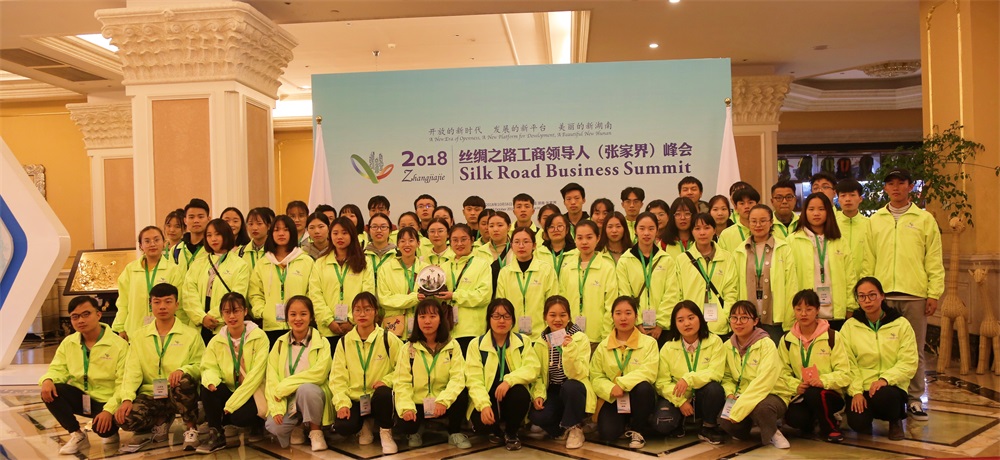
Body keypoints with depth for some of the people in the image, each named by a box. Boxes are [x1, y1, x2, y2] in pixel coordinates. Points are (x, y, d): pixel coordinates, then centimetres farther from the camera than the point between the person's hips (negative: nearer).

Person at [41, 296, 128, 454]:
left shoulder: (119, 345, -15)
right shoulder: (68, 343, 3)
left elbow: (123, 384, -18)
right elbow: (58, 369, 2)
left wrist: (109, 410, -28)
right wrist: (47, 380, -24)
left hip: (106, 400, -5)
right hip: (80, 397, 5)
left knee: (102, 426, -33)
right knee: (50, 392, -21)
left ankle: (111, 432, 10)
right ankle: (77, 435, -2)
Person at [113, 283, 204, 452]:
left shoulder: (191, 334, 3)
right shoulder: (140, 336, 10)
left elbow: (201, 366, -3)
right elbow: (132, 371, 3)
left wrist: (183, 370, -26)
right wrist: (127, 398, -13)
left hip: (179, 394, -2)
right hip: (150, 395, 2)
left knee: (184, 380, -37)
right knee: (126, 418, -27)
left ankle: (191, 429, -12)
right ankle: (162, 421, 9)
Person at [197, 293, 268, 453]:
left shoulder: (259, 337, -10)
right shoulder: (216, 340, 3)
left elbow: (256, 373, -16)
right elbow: (209, 367, -2)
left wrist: (232, 403, -20)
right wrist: (211, 380, -29)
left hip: (252, 392, -4)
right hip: (230, 390, 4)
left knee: (240, 416, -31)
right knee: (207, 388, -25)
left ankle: (257, 423, 7)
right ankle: (216, 435, -10)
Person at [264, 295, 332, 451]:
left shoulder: (321, 343, -3)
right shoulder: (280, 343, 5)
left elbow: (319, 373, -17)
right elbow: (272, 378, -3)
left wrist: (284, 386, -17)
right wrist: (277, 408, -17)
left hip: (312, 396, -3)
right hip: (287, 401, 3)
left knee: (306, 388, -35)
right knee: (272, 425, -25)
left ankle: (315, 431, -11)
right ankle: (296, 428, 10)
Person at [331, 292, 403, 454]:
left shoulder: (388, 338, -5)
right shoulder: (344, 341, 2)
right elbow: (337, 376, -1)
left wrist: (387, 380, -21)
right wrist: (342, 402, -15)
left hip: (380, 397, -2)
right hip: (354, 398, 2)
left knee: (383, 393, -38)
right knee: (342, 427, -26)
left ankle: (386, 432, -7)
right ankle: (366, 424, 13)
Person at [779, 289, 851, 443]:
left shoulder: (831, 337, -1)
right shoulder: (787, 340, 5)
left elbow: (844, 373, -6)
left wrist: (824, 380, -25)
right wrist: (796, 386, -17)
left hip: (829, 393, -1)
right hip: (802, 395, 1)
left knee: (814, 394, -38)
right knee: (793, 417, -32)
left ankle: (830, 427, -5)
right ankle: (809, 423, 8)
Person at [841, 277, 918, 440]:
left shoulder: (901, 324, 1)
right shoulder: (850, 326, 2)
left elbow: (909, 363, -6)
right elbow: (848, 364, -5)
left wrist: (885, 379, -22)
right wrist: (856, 391, -18)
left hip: (891, 386, 0)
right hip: (861, 387, 0)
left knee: (883, 396, -36)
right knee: (857, 422, -27)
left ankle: (895, 420, 2)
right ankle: (866, 424, 14)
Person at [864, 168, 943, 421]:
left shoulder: (925, 219, 6)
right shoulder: (875, 220, 10)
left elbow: (934, 260, 3)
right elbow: (868, 260, 7)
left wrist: (934, 293, -4)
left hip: (915, 294, -1)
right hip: (882, 294, 1)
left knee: (915, 350, 4)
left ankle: (914, 399, 13)